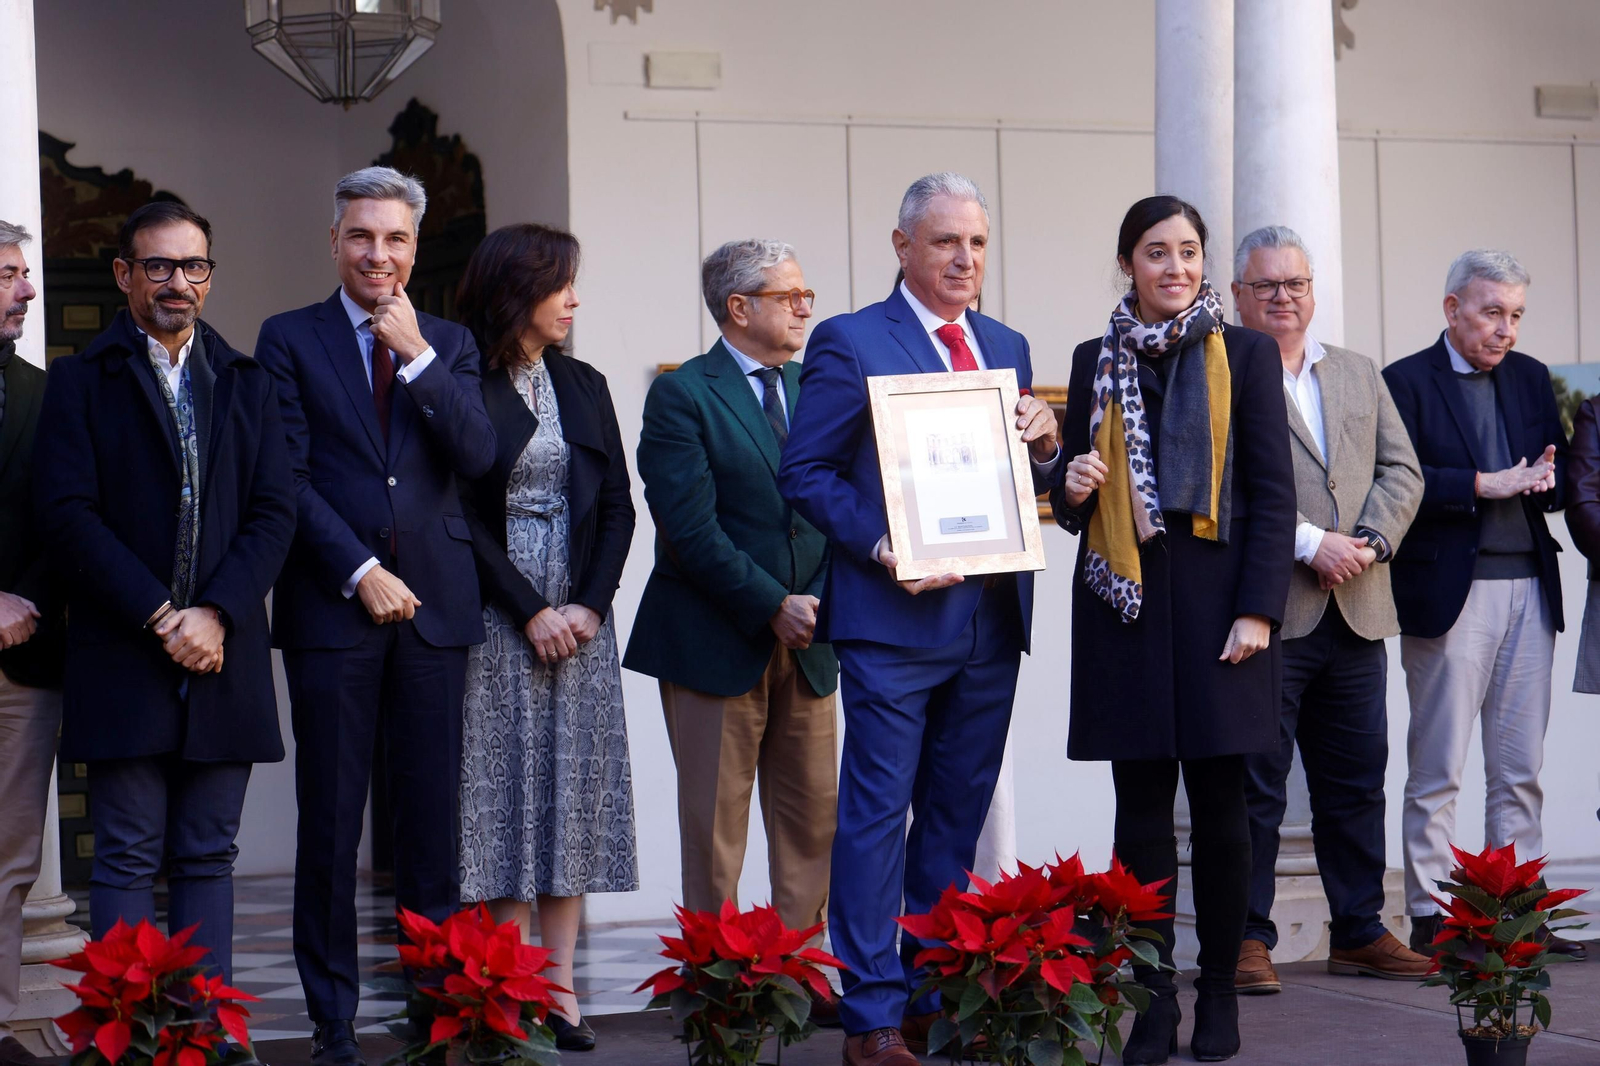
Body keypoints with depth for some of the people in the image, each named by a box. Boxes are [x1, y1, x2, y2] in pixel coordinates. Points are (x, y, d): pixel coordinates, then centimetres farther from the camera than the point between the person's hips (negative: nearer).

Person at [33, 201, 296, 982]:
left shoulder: (247, 383, 14)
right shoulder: (81, 380, 5)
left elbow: (274, 512, 5)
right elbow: (67, 513, -5)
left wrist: (216, 613, -9)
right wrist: (159, 617, -13)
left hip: (223, 654, 3)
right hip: (122, 655, -3)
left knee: (207, 858, 5)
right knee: (126, 859, -2)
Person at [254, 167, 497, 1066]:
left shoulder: (451, 344, 13)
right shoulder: (291, 340, 5)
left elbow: (478, 458, -2)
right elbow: (289, 478, -2)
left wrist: (415, 355, -7)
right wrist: (361, 573, -9)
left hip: (434, 605, 2)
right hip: (332, 608, -2)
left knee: (434, 817, 2)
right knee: (331, 824, 0)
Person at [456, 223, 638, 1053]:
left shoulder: (583, 386, 12)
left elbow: (617, 506, 10)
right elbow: (461, 517, -9)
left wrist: (590, 604, -4)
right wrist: (531, 612, -12)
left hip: (579, 619, 5)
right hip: (497, 624, -5)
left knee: (574, 796, 2)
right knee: (509, 792, -4)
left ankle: (561, 992, 5)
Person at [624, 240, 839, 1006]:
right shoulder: (681, 396, -6)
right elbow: (691, 530, -13)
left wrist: (820, 602, -6)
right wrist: (771, 607, -16)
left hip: (806, 639, 5)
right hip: (716, 642, -5)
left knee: (813, 822, 5)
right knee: (714, 830, 1)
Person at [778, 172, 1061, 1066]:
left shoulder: (1008, 347, 16)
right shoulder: (850, 343, -1)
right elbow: (806, 472, -5)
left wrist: (1047, 446, -2)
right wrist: (882, 548, -17)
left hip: (991, 620, 6)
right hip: (894, 620, -6)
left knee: (958, 816, 11)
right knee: (879, 813, -4)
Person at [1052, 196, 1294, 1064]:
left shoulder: (1245, 355, 4)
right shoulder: (1096, 362, 11)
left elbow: (1273, 492, 0)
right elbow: (1074, 492, 19)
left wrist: (1257, 608, -9)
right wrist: (1073, 490, -6)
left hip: (1214, 600, -2)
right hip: (1123, 602, 2)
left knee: (1219, 802, 2)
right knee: (1141, 806, 2)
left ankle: (1219, 992, 12)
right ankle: (1152, 996, 7)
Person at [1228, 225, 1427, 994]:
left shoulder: (1360, 374, 18)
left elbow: (1401, 471, 12)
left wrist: (1370, 542, -6)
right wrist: (1312, 545, -16)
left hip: (1357, 610, 6)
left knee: (1357, 779, 11)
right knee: (1255, 781, -3)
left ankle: (1358, 931, 20)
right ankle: (1246, 937, 4)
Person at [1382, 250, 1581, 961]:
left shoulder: (1532, 378, 16)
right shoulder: (1405, 382, -1)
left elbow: (1559, 478, 15)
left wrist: (1543, 480, -7)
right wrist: (1484, 485, -16)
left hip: (1529, 589, 5)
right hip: (1449, 592, -5)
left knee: (1521, 770, 6)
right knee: (1437, 770, -2)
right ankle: (1430, 919, 3)